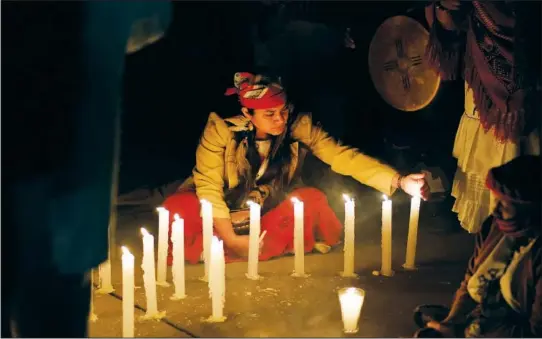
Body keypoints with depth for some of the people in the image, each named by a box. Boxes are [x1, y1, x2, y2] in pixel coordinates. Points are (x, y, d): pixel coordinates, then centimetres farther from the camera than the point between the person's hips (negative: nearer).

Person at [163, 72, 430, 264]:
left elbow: (343, 157, -25)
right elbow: (208, 184, -21)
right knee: (176, 209, -31)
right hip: (223, 210, -2)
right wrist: (229, 239, -27)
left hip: (272, 213, 3)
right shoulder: (221, 129, -25)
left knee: (313, 202, -27)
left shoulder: (298, 126, -19)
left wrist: (398, 181, -37)